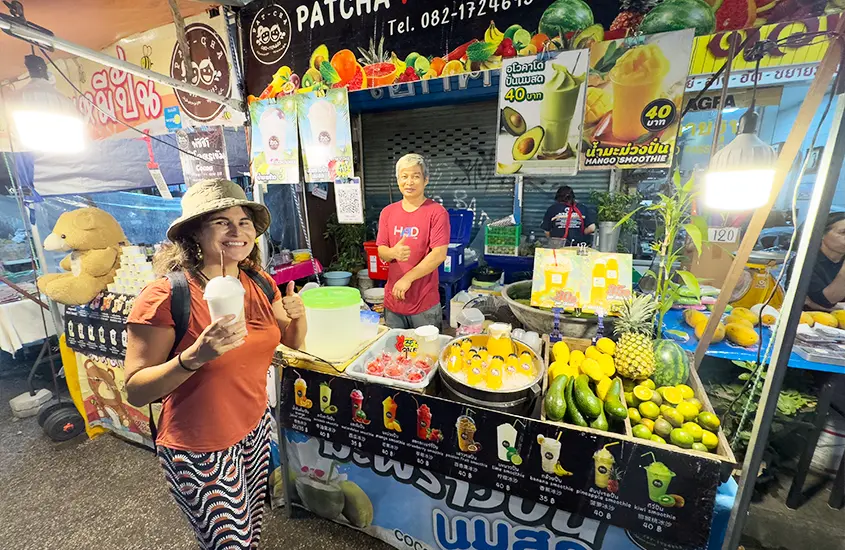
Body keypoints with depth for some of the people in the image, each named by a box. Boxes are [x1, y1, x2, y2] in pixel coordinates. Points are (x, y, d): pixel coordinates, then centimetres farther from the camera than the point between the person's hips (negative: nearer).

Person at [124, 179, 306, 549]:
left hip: (256, 430, 5)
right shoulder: (166, 296, -22)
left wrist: (298, 314, -15)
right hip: (200, 452, -5)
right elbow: (135, 391, -17)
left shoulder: (259, 283, -5)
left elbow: (293, 341, 6)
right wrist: (194, 357, -34)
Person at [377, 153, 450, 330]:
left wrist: (407, 278, -16)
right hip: (393, 300, 4)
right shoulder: (387, 212, 6)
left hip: (425, 303, -4)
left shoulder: (437, 213, -9)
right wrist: (394, 253, -18)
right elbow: (381, 252, 6)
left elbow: (439, 255, -15)